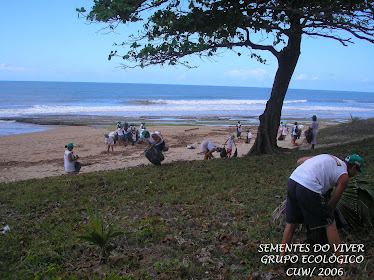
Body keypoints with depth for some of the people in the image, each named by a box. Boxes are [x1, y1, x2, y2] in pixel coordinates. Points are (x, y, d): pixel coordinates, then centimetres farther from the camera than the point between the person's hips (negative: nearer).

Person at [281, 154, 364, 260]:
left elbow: (299, 161, 28)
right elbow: (332, 203, 14)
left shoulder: (328, 157, 27)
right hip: (309, 189, -7)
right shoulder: (344, 177, 10)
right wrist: (329, 214, 32)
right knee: (330, 224, 10)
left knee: (291, 224, 19)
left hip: (292, 181, 7)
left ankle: (281, 257, 25)